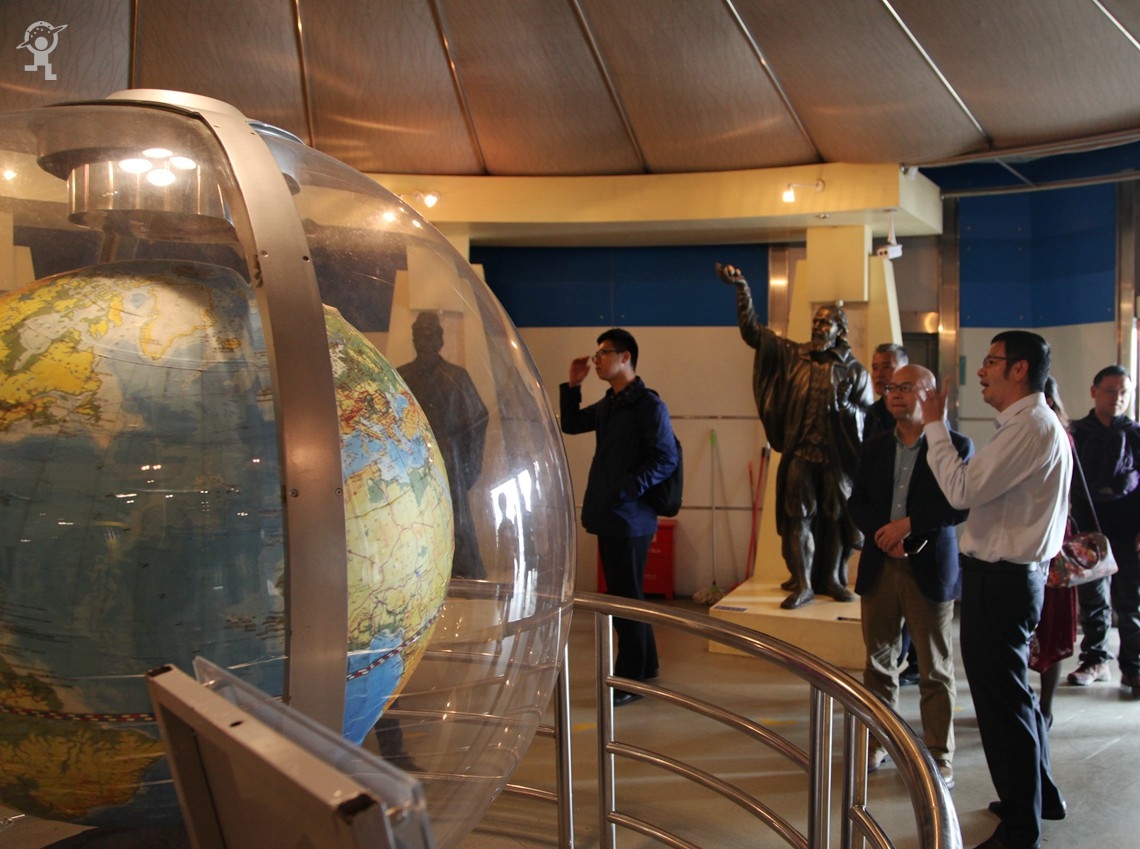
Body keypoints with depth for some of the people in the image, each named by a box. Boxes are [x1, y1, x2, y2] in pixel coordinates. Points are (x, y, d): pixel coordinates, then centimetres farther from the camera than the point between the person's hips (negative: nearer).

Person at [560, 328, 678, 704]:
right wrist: (572, 385, 12)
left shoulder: (648, 404, -12)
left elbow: (666, 459, -17)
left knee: (626, 598, -2)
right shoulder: (608, 404, 13)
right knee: (624, 594, 17)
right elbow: (570, 425, 25)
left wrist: (627, 489, -24)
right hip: (608, 516, 9)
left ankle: (630, 680, 7)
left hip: (629, 518, -9)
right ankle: (645, 665, 31)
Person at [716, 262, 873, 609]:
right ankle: (802, 584, 8)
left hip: (837, 456, 0)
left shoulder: (854, 370, 4)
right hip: (799, 453, 0)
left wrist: (842, 408, -16)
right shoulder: (792, 355, 6)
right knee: (798, 518, 1)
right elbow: (753, 330, 1)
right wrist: (742, 288, -9)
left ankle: (832, 580, 23)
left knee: (836, 518, 8)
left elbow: (867, 414, 4)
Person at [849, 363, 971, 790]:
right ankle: (878, 743, 25)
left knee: (935, 668, 4)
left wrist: (908, 524, -19)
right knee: (878, 661, 12)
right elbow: (857, 501, 7)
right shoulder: (874, 447, 11)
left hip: (929, 569, -4)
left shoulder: (955, 446, -3)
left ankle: (939, 755, 14)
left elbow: (961, 506, -12)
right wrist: (882, 535, -11)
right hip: (879, 567, 4)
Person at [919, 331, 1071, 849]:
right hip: (1013, 573, 11)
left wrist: (934, 425, -15)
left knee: (1002, 700, 0)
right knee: (1013, 692, 23)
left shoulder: (1031, 427, -19)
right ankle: (1039, 796, 41)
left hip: (1000, 579, -11)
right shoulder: (1036, 425, 15)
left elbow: (962, 490, -24)